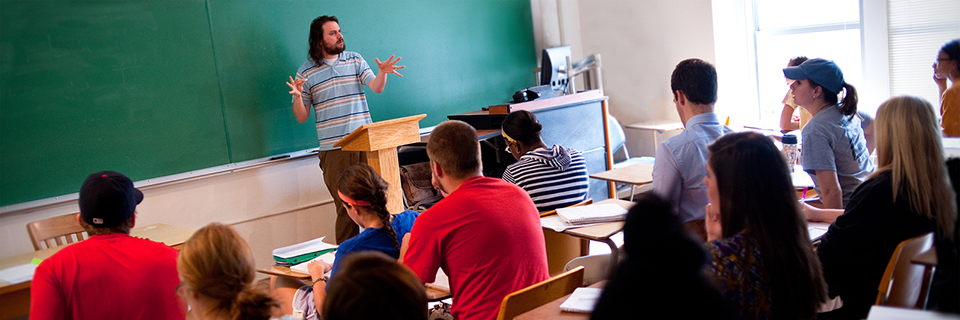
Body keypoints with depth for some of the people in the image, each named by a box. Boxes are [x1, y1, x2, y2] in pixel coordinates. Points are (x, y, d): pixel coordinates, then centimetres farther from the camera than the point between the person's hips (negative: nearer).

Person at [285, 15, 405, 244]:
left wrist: (382, 73, -21)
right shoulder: (306, 72, 6)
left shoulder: (355, 60, 11)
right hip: (334, 150, -2)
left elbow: (376, 88, -1)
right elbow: (301, 117, 6)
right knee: (346, 207, -2)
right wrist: (298, 97, -14)